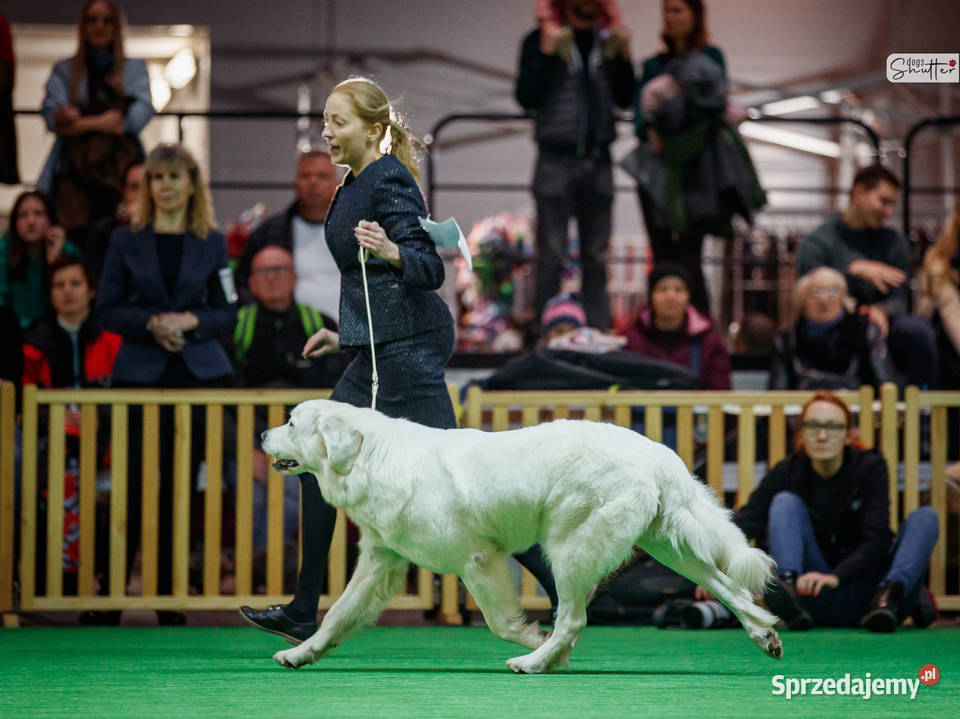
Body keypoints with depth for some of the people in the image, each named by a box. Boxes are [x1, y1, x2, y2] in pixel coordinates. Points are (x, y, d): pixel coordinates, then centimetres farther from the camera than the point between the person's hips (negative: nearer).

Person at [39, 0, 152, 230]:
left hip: (121, 165, 0)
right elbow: (51, 114, 5)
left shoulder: (135, 69, 20)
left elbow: (142, 112, 1)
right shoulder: (64, 71, 21)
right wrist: (103, 122, -8)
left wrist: (80, 123, -4)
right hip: (76, 166, 0)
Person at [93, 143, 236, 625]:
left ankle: (169, 597, 10)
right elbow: (107, 310, 3)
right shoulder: (126, 241, 5)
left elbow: (227, 314, 8)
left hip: (199, 374, 1)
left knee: (181, 488, 3)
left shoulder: (212, 243, 7)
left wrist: (191, 321, -12)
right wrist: (151, 323, -14)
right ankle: (107, 596, 1)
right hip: (140, 374, -1)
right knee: (133, 487, -6)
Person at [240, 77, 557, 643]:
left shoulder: (389, 182, -13)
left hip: (407, 345, -10)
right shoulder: (357, 184, 16)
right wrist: (346, 336, 27)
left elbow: (430, 269, -21)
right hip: (379, 348, 10)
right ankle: (302, 616, 13)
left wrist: (391, 252, -39)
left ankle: (561, 586, -6)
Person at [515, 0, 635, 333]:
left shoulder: (607, 42, 12)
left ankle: (598, 332, 9)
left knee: (596, 258, 7)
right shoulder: (541, 40, 1)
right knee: (552, 258, -4)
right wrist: (547, 52, -17)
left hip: (598, 161, 4)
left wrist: (624, 55, -2)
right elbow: (527, 97, -8)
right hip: (557, 159, -4)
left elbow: (624, 99, 11)